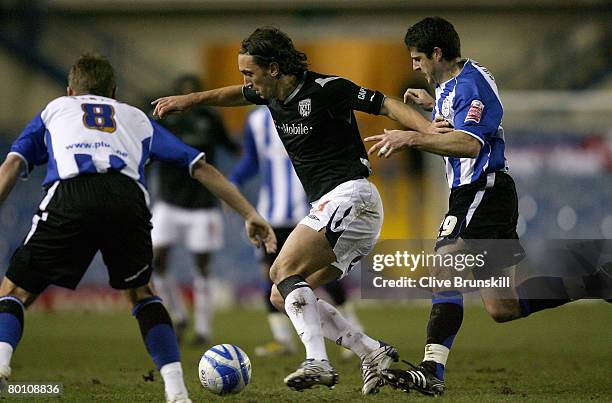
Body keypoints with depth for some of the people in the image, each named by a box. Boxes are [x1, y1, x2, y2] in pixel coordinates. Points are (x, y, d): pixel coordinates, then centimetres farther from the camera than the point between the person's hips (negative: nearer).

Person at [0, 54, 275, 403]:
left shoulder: (55, 109, 36)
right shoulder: (137, 118, 38)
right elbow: (201, 168, 32)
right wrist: (250, 213, 35)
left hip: (69, 195, -2)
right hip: (128, 199, 2)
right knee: (140, 293, 26)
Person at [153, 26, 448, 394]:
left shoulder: (325, 89, -13)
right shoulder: (272, 94, 11)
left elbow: (385, 104, -14)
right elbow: (237, 95, 33)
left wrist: (429, 128, -27)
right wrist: (190, 99, 31)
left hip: (350, 196, -9)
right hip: (332, 207, 9)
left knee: (284, 270, -19)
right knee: (283, 296, 4)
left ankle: (318, 362, -30)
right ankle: (374, 353, -2)